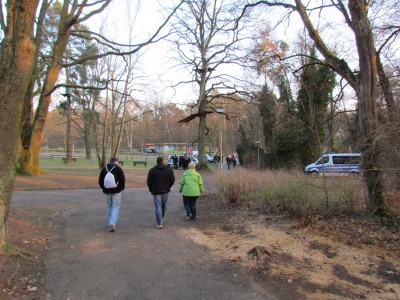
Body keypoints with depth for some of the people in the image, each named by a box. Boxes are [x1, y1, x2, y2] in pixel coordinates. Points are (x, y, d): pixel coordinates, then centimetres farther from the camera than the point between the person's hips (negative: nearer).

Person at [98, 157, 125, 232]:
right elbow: (122, 179, -8)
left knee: (109, 207, 15)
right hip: (116, 191, -4)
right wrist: (122, 188, 6)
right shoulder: (118, 168, -5)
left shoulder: (104, 169, 7)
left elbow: (100, 180, 7)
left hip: (107, 191, 4)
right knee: (115, 207, -1)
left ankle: (110, 223, 21)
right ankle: (112, 223, -15)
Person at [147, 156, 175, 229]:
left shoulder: (152, 170, -6)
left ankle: (159, 224, -5)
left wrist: (151, 189, 10)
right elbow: (172, 179, -1)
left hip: (156, 191, -3)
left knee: (158, 207, -1)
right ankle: (161, 220, 36)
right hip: (165, 190, 3)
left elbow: (149, 181, -6)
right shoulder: (169, 169, 0)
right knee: (164, 205, 18)